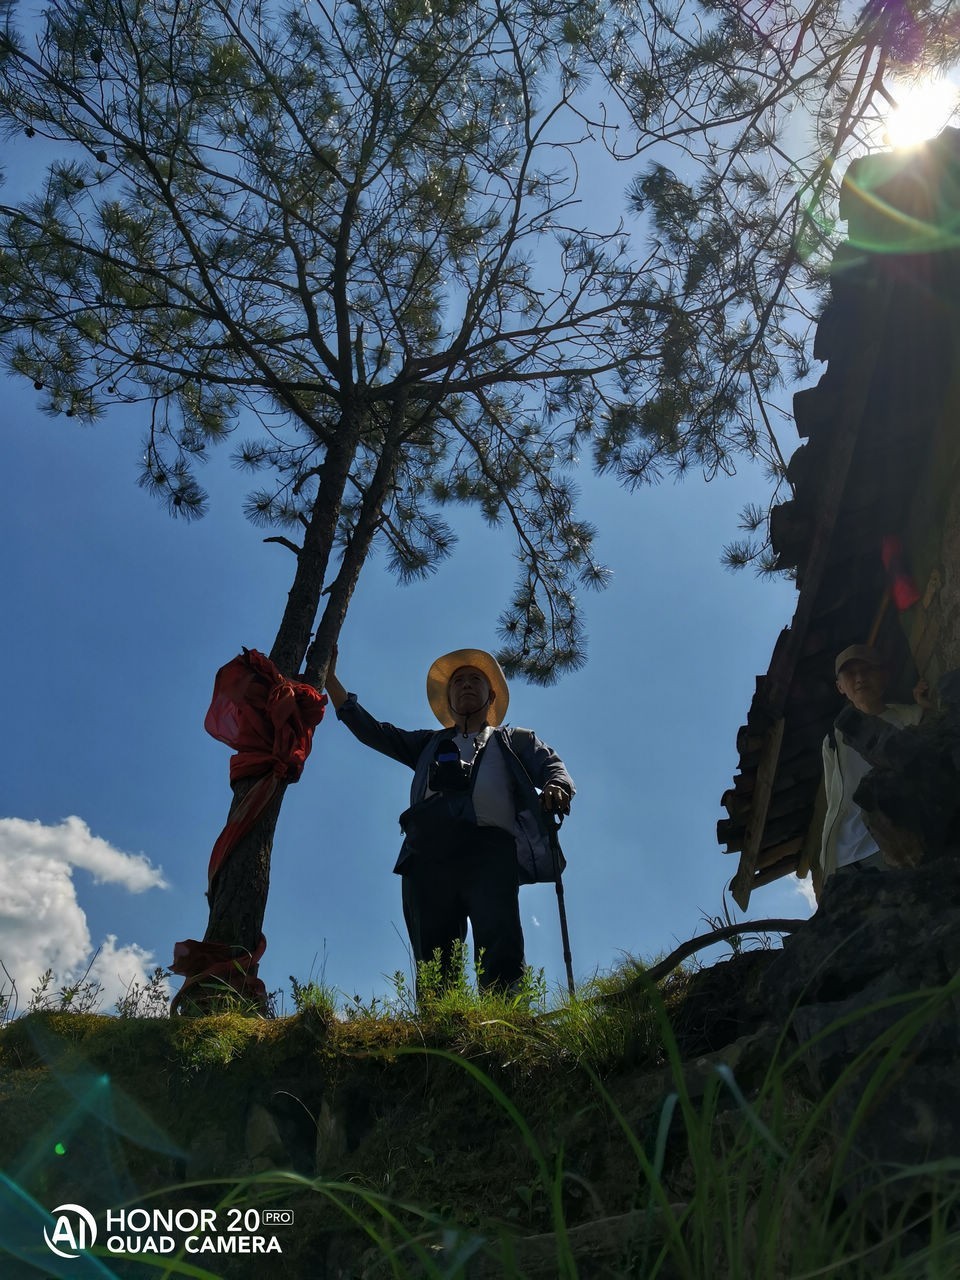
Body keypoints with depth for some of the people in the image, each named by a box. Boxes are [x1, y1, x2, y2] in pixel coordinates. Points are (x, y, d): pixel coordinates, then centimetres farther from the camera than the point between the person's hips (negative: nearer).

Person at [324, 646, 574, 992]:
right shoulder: (430, 743, 37)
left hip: (490, 848, -3)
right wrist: (330, 679, 28)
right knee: (433, 958, -10)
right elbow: (372, 731, 31)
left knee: (499, 949, -22)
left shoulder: (516, 740, 30)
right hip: (428, 854, 3)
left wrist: (556, 787, -13)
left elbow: (552, 766, 13)